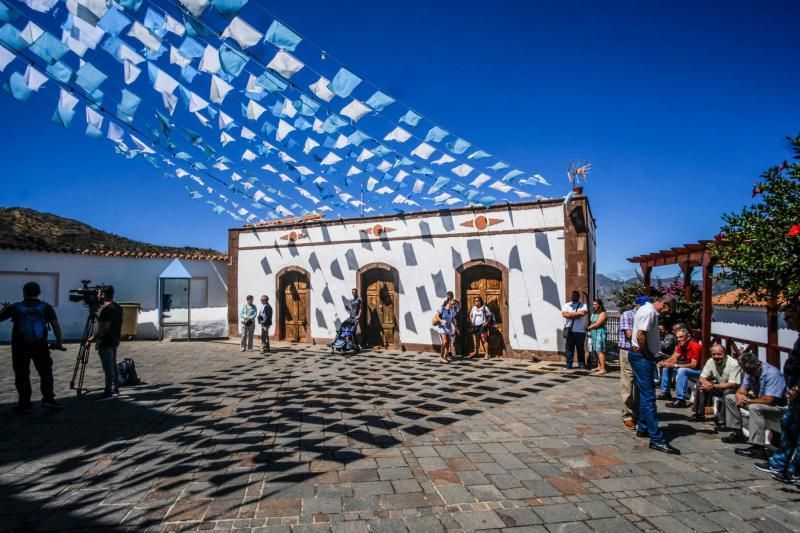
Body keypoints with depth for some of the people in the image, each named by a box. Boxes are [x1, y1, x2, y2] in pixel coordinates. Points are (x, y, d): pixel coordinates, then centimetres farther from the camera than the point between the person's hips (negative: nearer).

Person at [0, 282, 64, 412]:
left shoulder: (15, 307, -3)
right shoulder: (46, 307, -2)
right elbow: (56, 326, -6)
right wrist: (59, 343, 3)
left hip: (20, 347, 0)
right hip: (40, 346, 0)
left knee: (22, 375, 9)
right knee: (46, 373, 9)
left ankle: (24, 404, 11)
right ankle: (48, 398, -3)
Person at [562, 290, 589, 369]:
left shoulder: (583, 305, 7)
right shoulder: (567, 305, 10)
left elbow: (583, 313, -14)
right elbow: (564, 314, -7)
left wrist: (571, 313, -6)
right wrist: (577, 314, -10)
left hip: (580, 331, -1)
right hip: (570, 330, 1)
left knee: (581, 349, 3)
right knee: (569, 348, 3)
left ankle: (582, 365, 11)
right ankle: (569, 365, 8)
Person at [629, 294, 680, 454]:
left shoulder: (647, 309, 14)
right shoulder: (649, 312, -17)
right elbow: (641, 336, -25)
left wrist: (652, 353, 10)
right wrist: (648, 354, -12)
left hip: (642, 356, 11)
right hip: (642, 357, -11)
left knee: (645, 394, 18)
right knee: (649, 397, -9)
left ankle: (643, 428, 29)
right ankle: (657, 439, -6)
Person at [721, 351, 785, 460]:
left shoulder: (772, 374, -27)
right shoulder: (750, 372, -2)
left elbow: (768, 400, -32)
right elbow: (742, 390, 5)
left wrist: (747, 400, -20)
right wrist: (739, 395, -20)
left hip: (777, 405, -9)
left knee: (754, 407, -37)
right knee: (730, 398, 6)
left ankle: (758, 448, -32)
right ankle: (738, 434, 11)